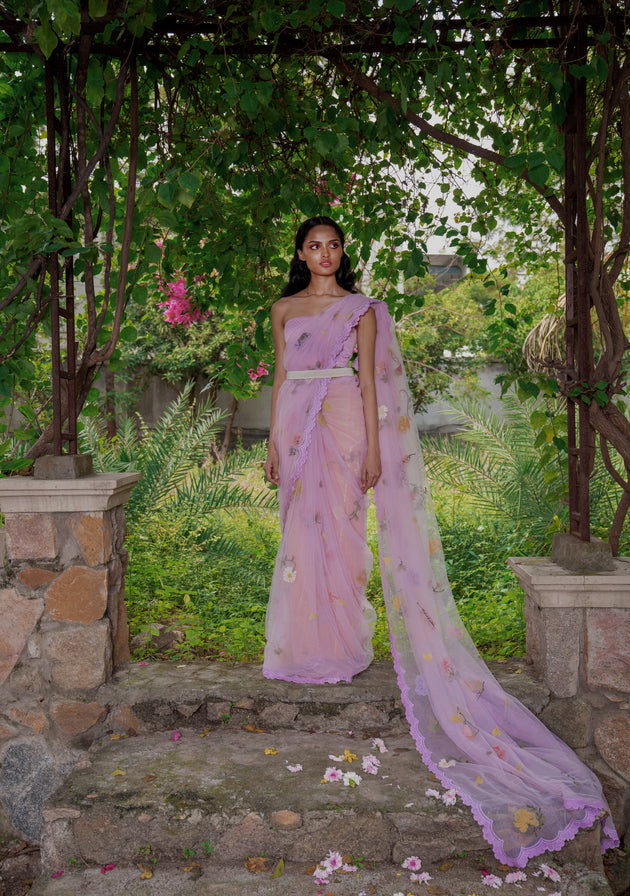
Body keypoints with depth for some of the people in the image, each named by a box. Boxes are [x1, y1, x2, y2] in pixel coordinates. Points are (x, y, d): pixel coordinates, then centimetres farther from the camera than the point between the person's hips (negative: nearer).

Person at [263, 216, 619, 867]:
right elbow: (280, 378, 14)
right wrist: (272, 443, 9)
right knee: (301, 533, 4)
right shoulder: (284, 309, 14)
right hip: (297, 427, 4)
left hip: (343, 424, -3)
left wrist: (373, 447, -9)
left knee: (339, 529, -4)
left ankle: (346, 647, 9)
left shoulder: (361, 308, 4)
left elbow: (369, 380, -2)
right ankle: (308, 649, 16)